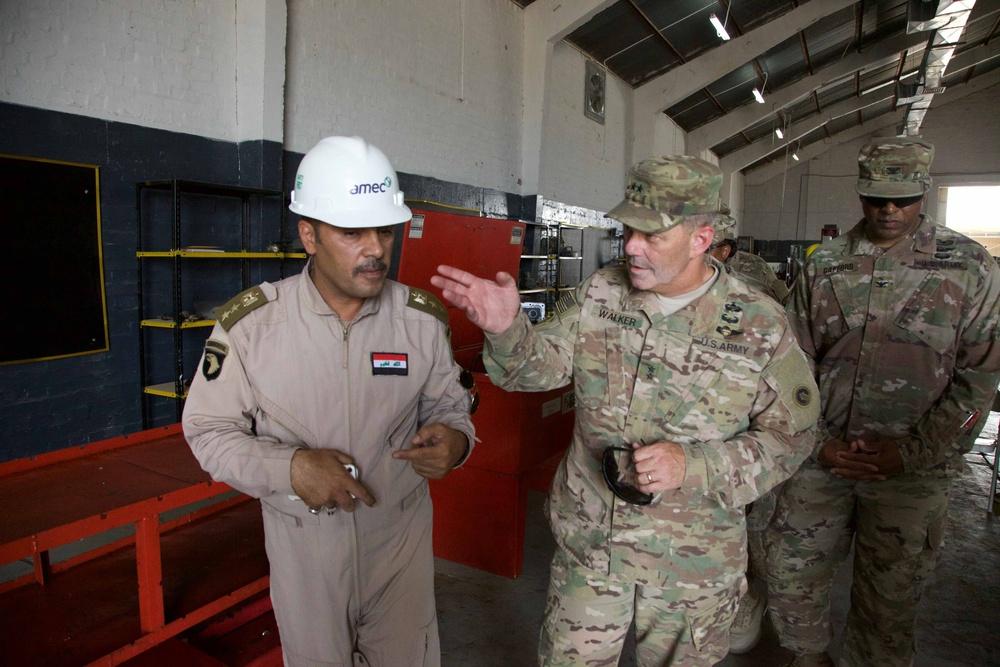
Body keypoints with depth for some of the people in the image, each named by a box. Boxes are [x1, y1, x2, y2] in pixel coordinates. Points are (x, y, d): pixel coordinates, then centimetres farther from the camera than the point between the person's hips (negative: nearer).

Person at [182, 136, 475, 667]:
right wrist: (291, 466, -23)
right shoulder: (249, 323, -13)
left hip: (402, 539, 1)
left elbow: (449, 407, 2)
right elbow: (208, 429, -6)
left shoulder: (422, 319, -9)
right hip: (302, 542, 0)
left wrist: (453, 439, -22)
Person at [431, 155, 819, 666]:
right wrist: (506, 328, -30)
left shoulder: (761, 326, -13)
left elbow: (789, 438, -7)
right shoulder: (599, 295, -6)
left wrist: (692, 466, -22)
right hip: (587, 544, 2)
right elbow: (537, 367, -7)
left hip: (692, 564, -1)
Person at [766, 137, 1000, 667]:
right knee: (790, 579, 12)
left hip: (911, 472, -2)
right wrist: (817, 443, -5)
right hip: (820, 460, 2)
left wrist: (913, 452, -12)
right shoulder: (824, 265, 3)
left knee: (888, 601, 12)